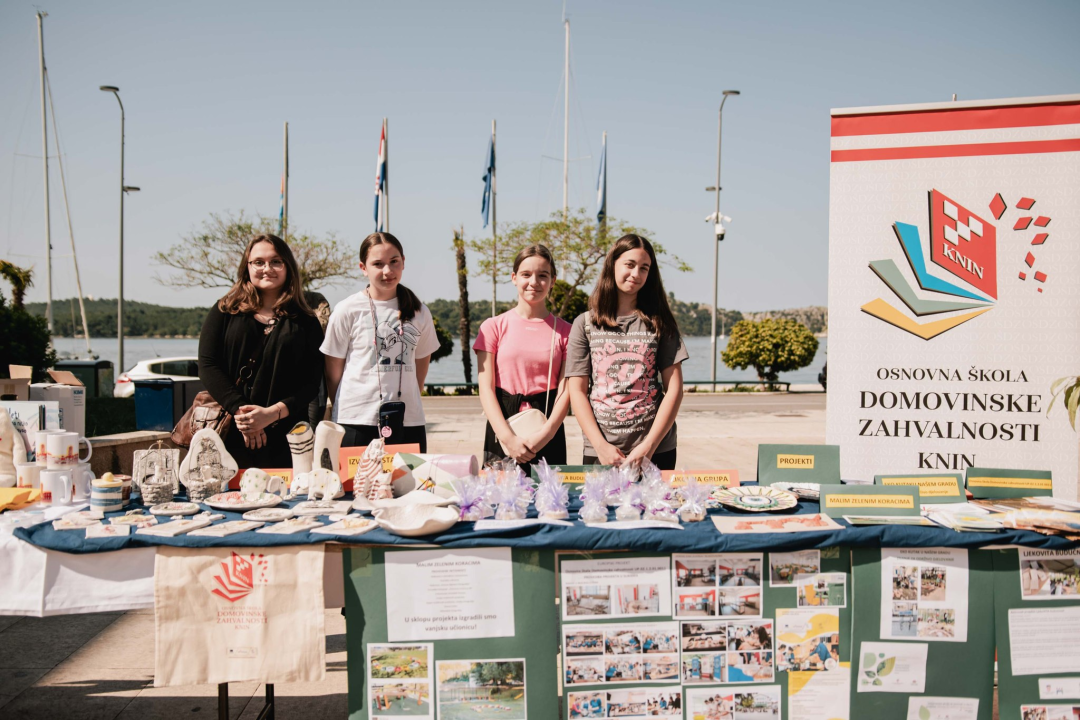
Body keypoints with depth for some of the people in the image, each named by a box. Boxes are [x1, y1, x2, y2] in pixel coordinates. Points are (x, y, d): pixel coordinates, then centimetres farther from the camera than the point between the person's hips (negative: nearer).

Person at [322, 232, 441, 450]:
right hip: (356, 424, -3)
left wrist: (409, 402, 10)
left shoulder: (419, 313, 7)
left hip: (408, 423, 3)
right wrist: (344, 412, 4)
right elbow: (333, 374, 3)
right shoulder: (347, 310, -2)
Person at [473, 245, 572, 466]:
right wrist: (508, 438, -14)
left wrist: (546, 434, -16)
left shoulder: (564, 331, 5)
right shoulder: (494, 327, 3)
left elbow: (566, 390, -1)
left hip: (549, 437, 1)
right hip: (502, 434, 0)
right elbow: (486, 388, -3)